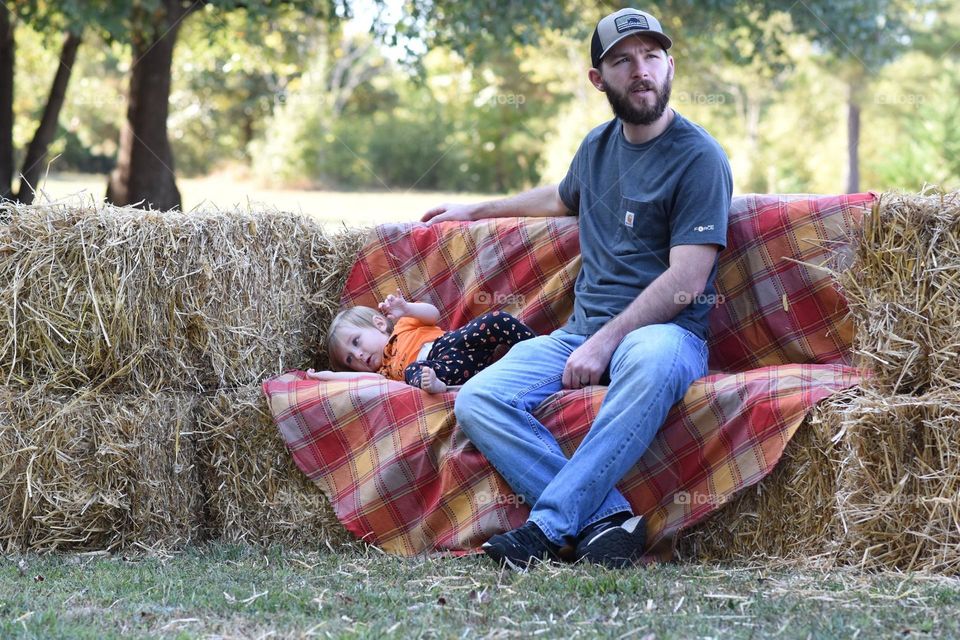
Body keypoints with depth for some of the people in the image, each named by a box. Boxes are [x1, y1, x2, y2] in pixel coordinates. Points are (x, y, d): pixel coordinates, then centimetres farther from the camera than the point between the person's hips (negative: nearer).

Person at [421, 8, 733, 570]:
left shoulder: (699, 158, -5)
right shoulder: (599, 145, 16)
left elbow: (687, 281, -14)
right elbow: (562, 198, 41)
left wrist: (606, 341, -22)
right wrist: (477, 209, 50)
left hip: (661, 329, -6)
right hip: (583, 330, 6)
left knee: (653, 361, -44)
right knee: (478, 401, -21)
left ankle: (552, 524, -38)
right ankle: (605, 518, -31)